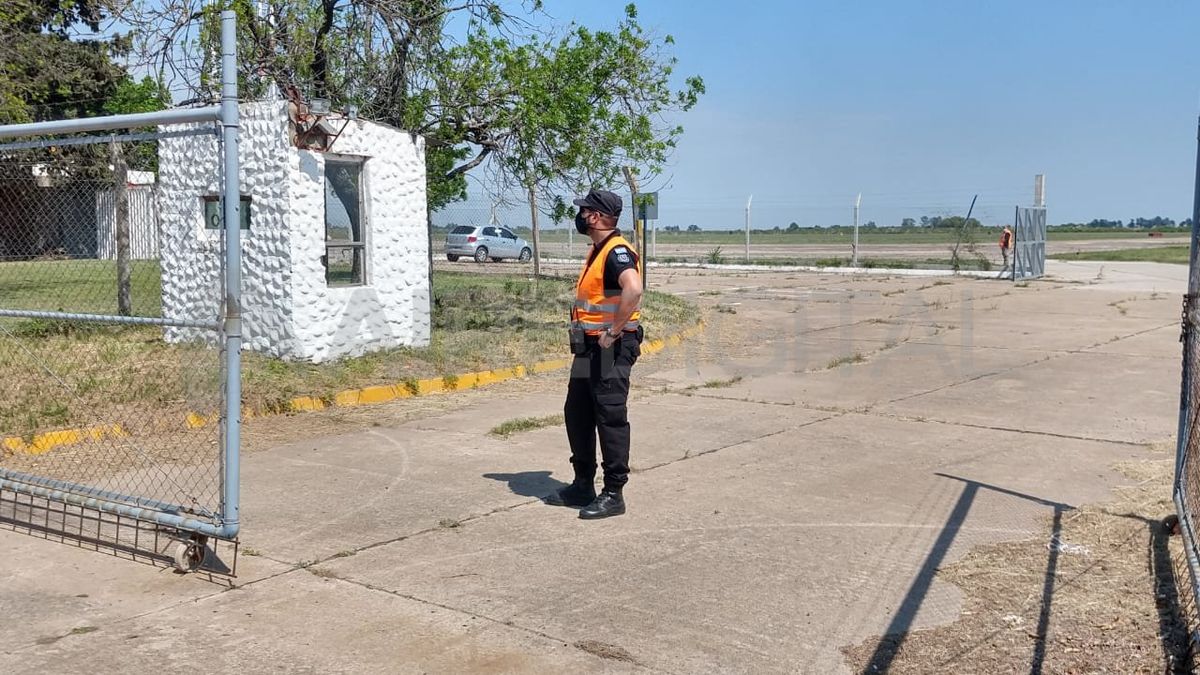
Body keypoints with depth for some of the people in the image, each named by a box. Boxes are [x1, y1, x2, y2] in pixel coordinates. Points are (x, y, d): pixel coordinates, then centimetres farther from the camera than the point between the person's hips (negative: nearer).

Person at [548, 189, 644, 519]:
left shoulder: (617, 251, -16)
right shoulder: (597, 251, 16)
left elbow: (634, 289, -34)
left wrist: (613, 332, -28)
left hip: (610, 350, -11)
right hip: (589, 349, 11)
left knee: (610, 420, -4)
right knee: (577, 415, 16)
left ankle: (613, 495, 5)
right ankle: (583, 486, 28)